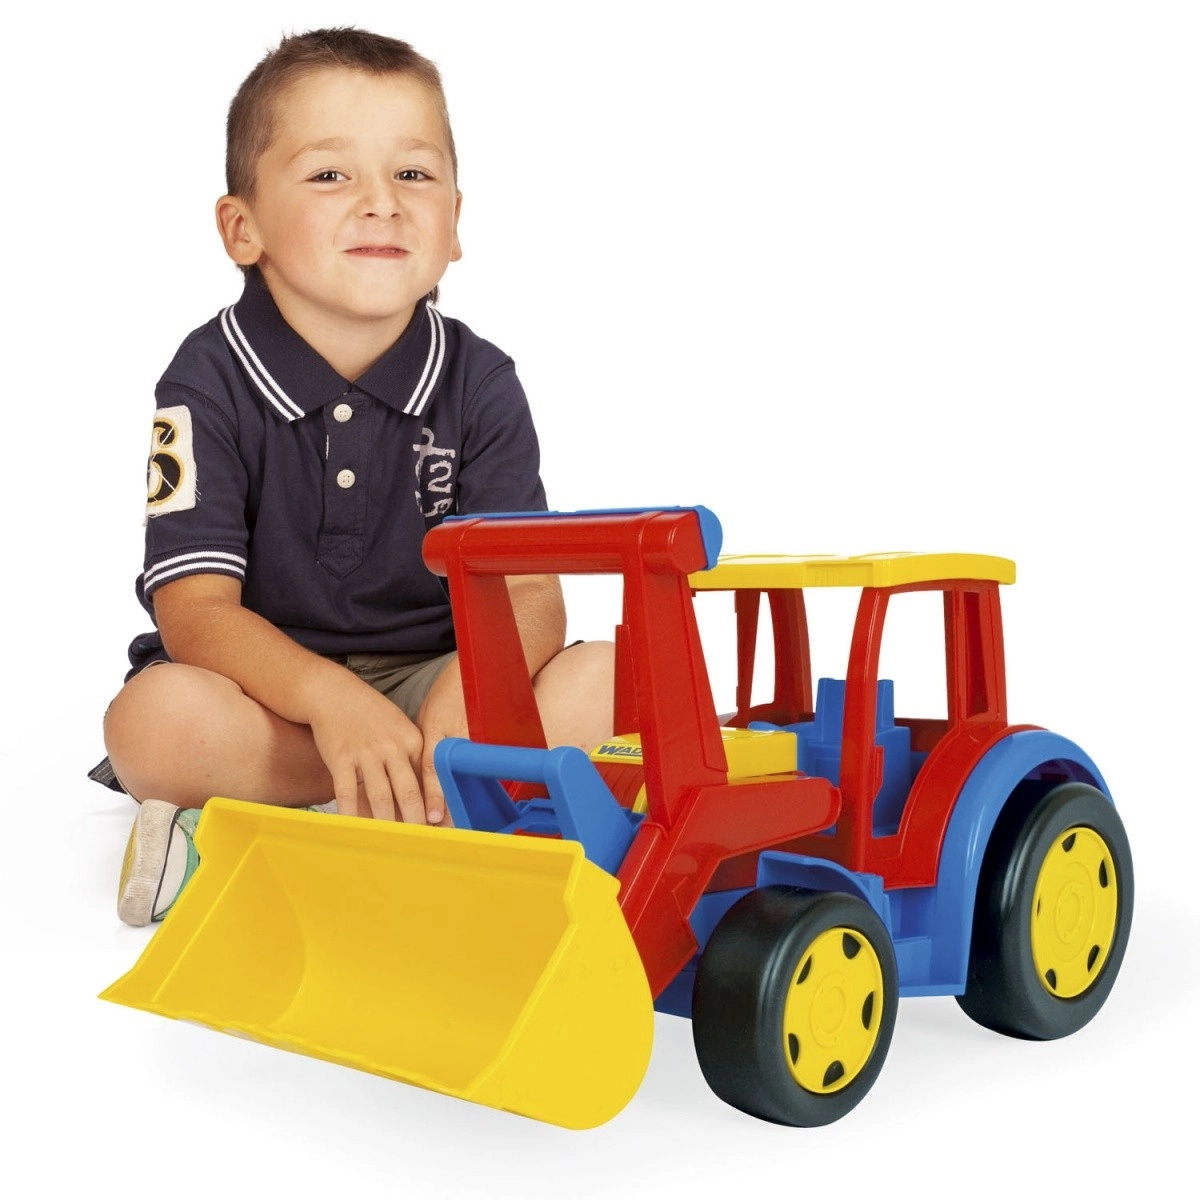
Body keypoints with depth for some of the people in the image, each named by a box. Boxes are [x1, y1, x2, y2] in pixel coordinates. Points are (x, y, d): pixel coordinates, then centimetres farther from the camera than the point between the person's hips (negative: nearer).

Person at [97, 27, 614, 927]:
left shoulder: (480, 382, -3)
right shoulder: (211, 381, -9)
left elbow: (528, 591, -11)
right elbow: (195, 607, -18)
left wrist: (470, 686, -34)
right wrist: (330, 700, -37)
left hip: (429, 676, 3)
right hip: (270, 679, -2)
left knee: (605, 682, -23)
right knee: (156, 722, -34)